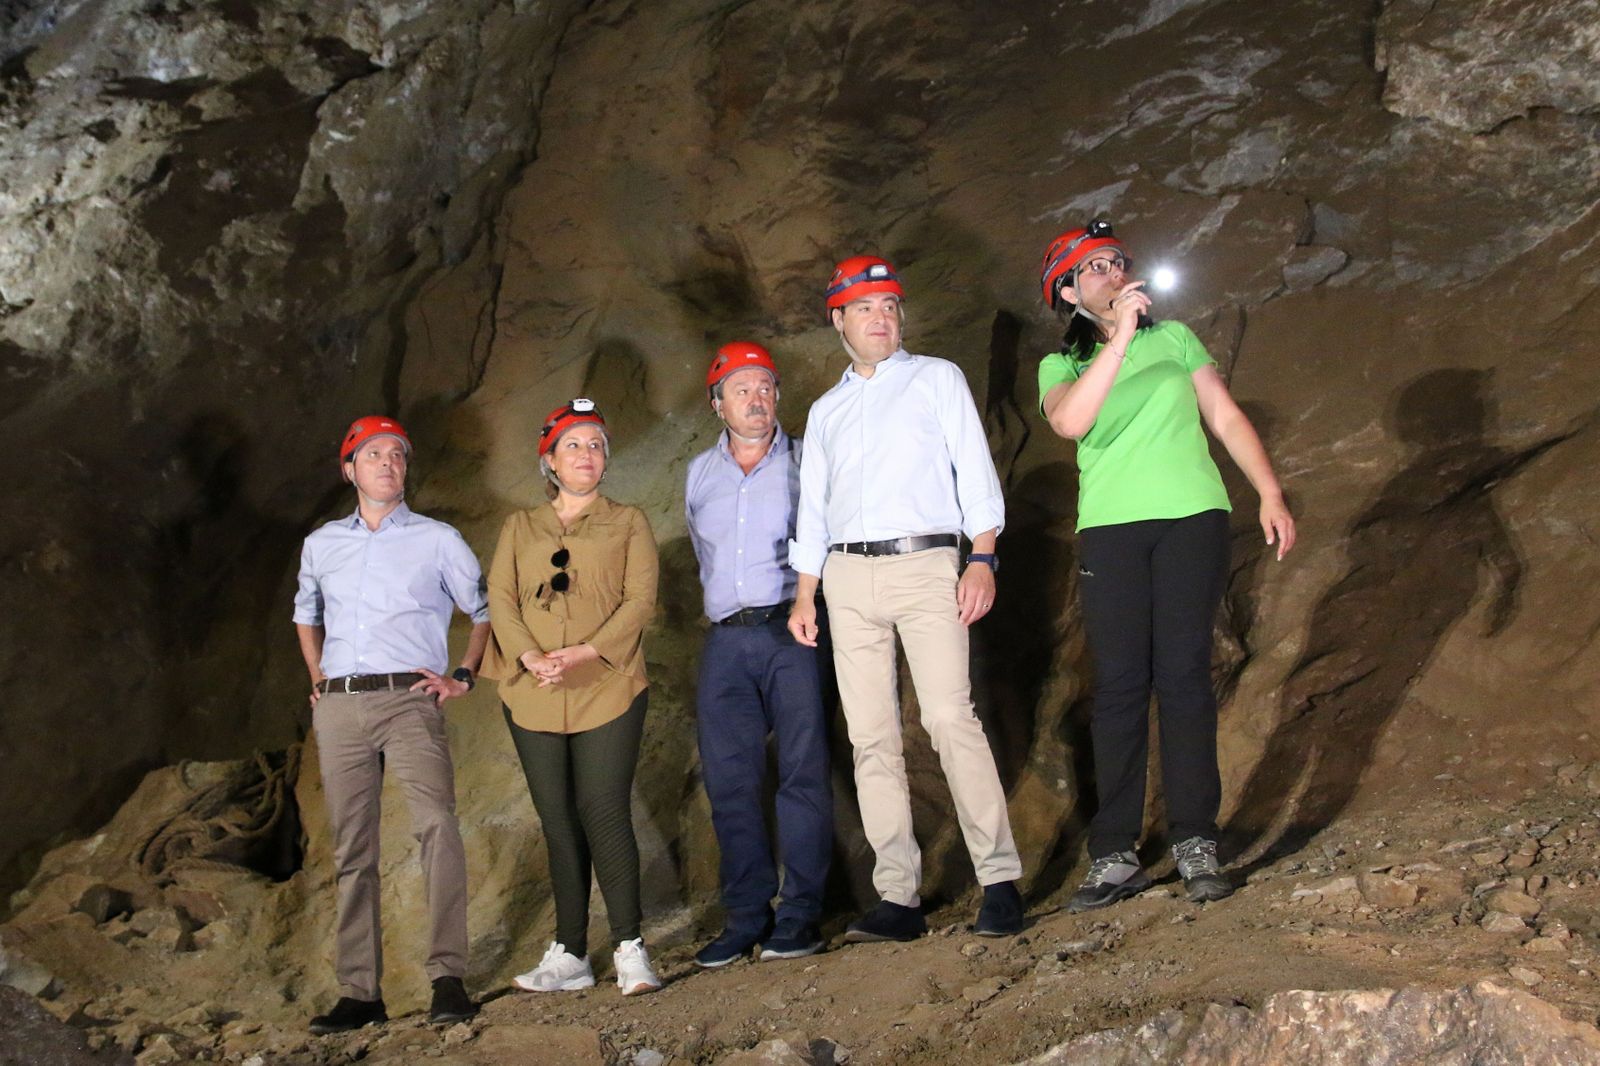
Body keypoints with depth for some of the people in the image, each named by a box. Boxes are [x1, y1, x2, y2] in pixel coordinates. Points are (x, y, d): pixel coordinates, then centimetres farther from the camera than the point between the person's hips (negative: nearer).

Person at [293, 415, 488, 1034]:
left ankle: (447, 978, -25)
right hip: (338, 706, 4)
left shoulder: (437, 541, 8)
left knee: (436, 825, -23)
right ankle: (359, 993, 8)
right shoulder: (321, 546, 17)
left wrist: (463, 678, 0)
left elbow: (486, 611, 11)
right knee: (352, 849, 4)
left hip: (409, 701, -4)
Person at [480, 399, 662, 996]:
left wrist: (583, 653, -15)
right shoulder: (520, 528, 18)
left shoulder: (627, 523, 11)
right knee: (559, 824, 4)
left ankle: (629, 948, -8)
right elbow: (499, 599, 6)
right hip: (534, 699, 3)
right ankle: (569, 956, 8)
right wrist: (532, 657, -13)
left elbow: (640, 600, -1)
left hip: (607, 691, -3)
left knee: (603, 812, -13)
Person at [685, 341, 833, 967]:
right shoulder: (699, 474, 17)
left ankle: (801, 915, -5)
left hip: (793, 632, -4)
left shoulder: (805, 462, 6)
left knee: (803, 770, -8)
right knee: (728, 779, 0)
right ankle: (746, 916, 5)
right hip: (726, 640, 4)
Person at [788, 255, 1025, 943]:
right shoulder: (826, 411, 24)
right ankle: (897, 899, -3)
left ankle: (999, 880, -15)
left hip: (926, 563, -4)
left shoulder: (936, 379, 13)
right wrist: (805, 596, 13)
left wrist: (982, 559, -8)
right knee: (870, 738, -3)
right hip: (848, 577, 4)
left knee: (950, 716, -18)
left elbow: (974, 470, 4)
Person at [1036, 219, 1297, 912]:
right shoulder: (1061, 366, 9)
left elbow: (1227, 418, 15)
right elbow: (1071, 420, -14)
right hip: (1110, 530, 0)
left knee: (1183, 674, -6)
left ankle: (1196, 844, -3)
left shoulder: (1174, 337, 15)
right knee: (1119, 686, -4)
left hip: (1192, 518, 1)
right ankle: (1114, 856, -2)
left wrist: (1271, 496, 7)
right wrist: (1120, 335, -18)